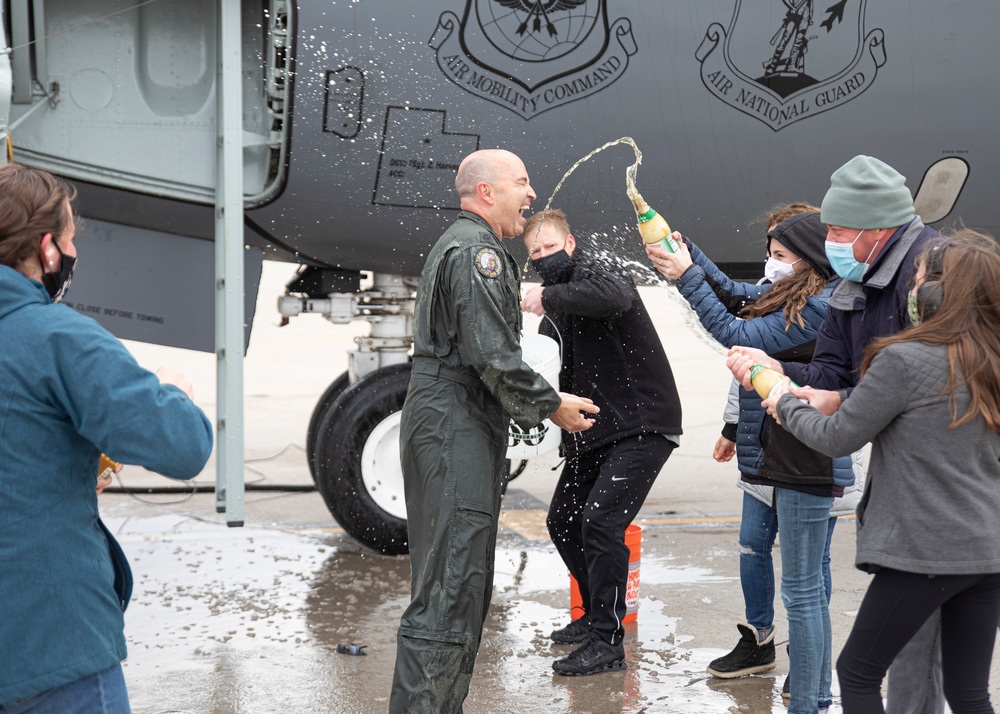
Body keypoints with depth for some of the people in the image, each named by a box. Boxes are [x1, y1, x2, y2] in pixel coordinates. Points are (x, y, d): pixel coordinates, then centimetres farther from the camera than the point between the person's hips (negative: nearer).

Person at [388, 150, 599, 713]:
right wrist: (550, 405, -9)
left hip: (450, 429, 11)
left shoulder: (460, 246, 23)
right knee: (449, 588, -12)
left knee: (468, 583, 14)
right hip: (456, 431, -11)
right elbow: (492, 356, -19)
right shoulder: (476, 251, -12)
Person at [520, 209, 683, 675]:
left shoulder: (596, 274, -11)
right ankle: (597, 615, 31)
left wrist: (550, 297, -31)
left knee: (601, 520, -19)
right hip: (593, 431, 10)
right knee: (563, 522, 13)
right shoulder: (555, 308, 14)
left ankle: (606, 641, -13)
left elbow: (616, 296, -38)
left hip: (641, 425, -10)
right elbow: (556, 373, 12)